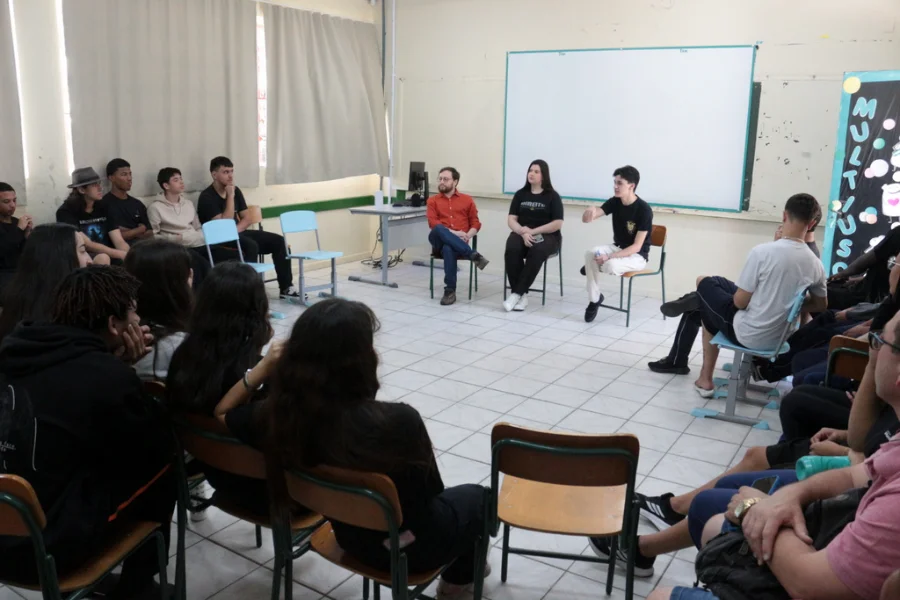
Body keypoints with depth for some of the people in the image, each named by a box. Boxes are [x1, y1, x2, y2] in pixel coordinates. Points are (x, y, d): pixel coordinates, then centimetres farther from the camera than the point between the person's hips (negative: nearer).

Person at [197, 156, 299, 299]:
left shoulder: (235, 190, 8)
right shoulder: (207, 197, -13)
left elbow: (247, 218, 9)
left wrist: (236, 230, -12)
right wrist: (230, 197, -20)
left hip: (238, 233, 7)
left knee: (278, 241, -7)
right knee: (251, 245, -36)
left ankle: (286, 288, -4)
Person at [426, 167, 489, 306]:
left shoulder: (467, 200, 17)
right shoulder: (433, 200, 17)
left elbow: (476, 223, 13)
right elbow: (433, 223, 1)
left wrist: (467, 236, -10)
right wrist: (452, 233, -15)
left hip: (459, 242, -1)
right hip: (440, 241, 1)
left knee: (448, 249, -39)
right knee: (439, 229, -37)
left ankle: (450, 290, -34)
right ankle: (473, 255, -38)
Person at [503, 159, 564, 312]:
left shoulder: (552, 196, 2)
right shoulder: (520, 194, 11)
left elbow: (557, 224, -6)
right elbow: (511, 220, 4)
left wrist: (533, 231, -14)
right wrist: (523, 232, -16)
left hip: (546, 236, -2)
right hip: (522, 234, 2)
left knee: (537, 251, -38)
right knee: (512, 249, -33)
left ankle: (517, 293, -32)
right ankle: (522, 294, -30)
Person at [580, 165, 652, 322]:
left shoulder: (644, 209, -21)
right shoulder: (614, 202, -4)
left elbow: (637, 246, -22)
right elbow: (586, 219, -12)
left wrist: (609, 257, -30)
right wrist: (591, 211, -37)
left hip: (637, 256, -5)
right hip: (617, 248, 5)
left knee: (611, 266, -35)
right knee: (590, 254, -25)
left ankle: (594, 267, 5)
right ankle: (594, 300, -12)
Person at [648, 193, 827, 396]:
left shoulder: (762, 251, -22)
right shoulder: (815, 264, -6)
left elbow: (740, 302, -15)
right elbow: (821, 306, 9)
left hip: (747, 334, -5)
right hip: (778, 337, 6)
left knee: (704, 283, 14)